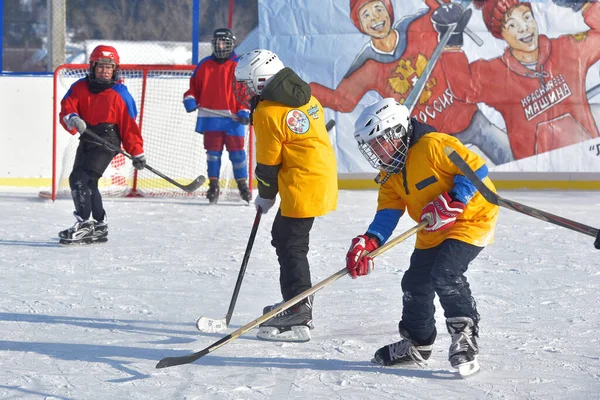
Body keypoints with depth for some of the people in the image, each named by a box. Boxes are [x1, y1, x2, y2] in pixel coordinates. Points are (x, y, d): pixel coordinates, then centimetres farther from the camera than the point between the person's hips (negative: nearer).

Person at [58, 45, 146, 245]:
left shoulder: (120, 94, -7)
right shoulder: (80, 87, 3)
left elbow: (129, 125, -5)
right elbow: (66, 107, -7)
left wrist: (137, 153, -6)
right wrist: (72, 117, -31)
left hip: (107, 143, -7)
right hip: (86, 139, 7)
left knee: (80, 179, -19)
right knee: (86, 183, 15)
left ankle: (84, 224, -18)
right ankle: (99, 226, 29)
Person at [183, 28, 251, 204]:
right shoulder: (204, 64, 10)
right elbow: (194, 85, 16)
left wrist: (244, 111, -11)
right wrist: (190, 98, -2)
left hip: (233, 118, -2)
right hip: (210, 118, 2)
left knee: (236, 151, 0)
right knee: (213, 151, 4)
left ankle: (243, 184, 11)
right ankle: (213, 185, 10)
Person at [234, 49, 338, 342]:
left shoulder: (268, 113, -16)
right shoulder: (304, 96, 9)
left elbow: (268, 164, -9)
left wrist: (265, 197, 6)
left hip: (303, 186, -10)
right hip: (324, 174, 10)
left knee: (290, 246, -6)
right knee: (283, 236, 20)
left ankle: (298, 319, -9)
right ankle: (298, 302, 30)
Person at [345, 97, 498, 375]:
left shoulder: (433, 145, -24)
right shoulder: (390, 175, 4)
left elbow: (475, 167, -25)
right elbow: (387, 214, -2)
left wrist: (451, 202, -31)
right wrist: (368, 243, -18)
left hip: (471, 218, -9)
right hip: (433, 232, 9)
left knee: (445, 273, -26)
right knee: (415, 282, 8)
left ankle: (464, 333, -12)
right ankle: (417, 342, 27)